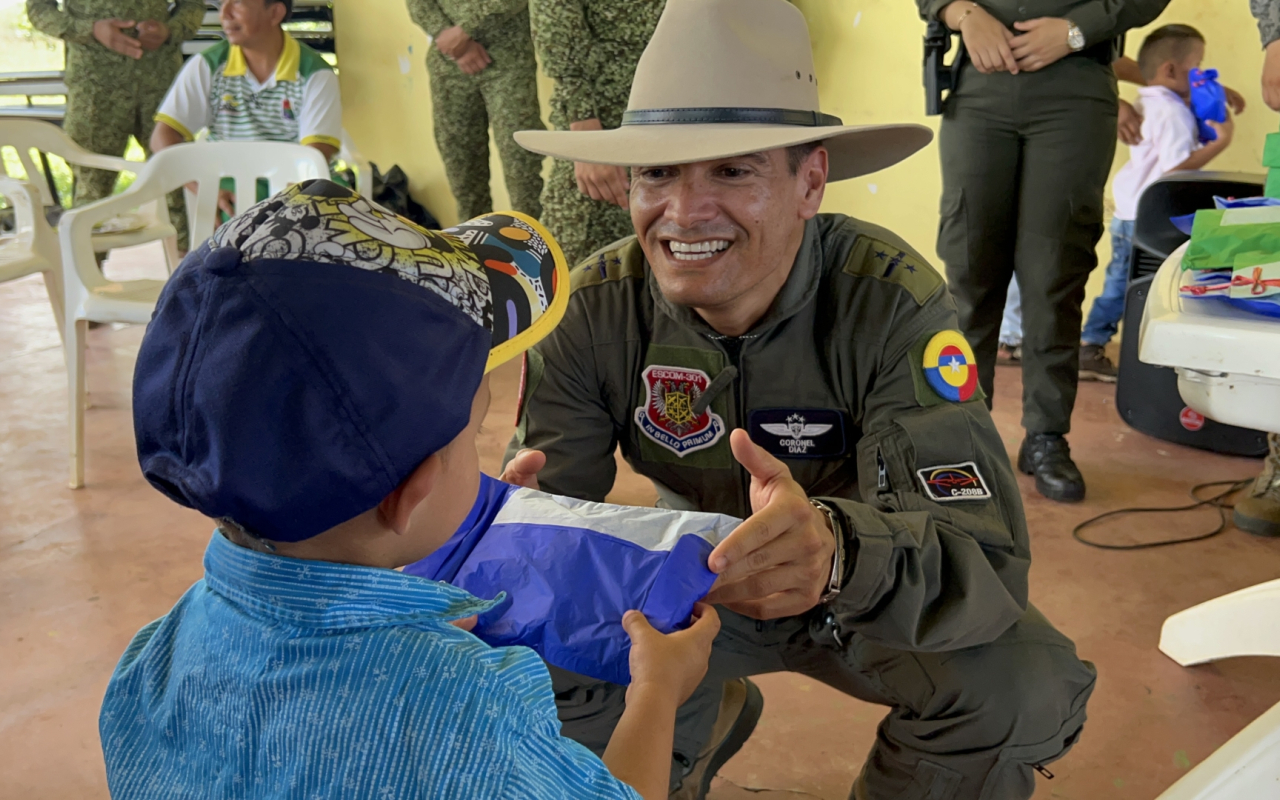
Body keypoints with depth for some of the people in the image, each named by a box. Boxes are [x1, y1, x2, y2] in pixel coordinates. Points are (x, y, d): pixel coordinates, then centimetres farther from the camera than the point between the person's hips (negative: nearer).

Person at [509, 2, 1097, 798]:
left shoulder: (891, 300, -28)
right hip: (694, 576, 2)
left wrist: (839, 551, -59)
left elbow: (987, 553, -37)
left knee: (1024, 687, -28)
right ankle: (700, 730, 14)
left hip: (864, 592, -1)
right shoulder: (597, 307, -19)